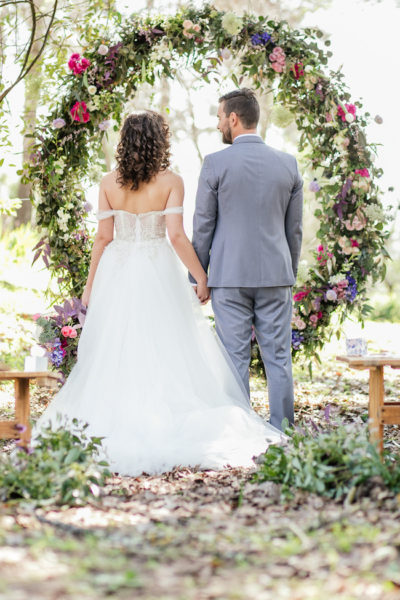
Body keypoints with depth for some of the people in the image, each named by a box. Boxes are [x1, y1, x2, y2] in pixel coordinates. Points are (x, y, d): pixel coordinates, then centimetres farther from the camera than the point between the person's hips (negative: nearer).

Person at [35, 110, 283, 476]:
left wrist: (90, 285, 8)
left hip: (116, 272, 2)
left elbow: (103, 237, 1)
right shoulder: (171, 182, -6)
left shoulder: (109, 183, 1)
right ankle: (169, 428, 0)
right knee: (164, 353, 3)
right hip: (157, 271, -2)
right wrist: (202, 278, -5)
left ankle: (112, 429, 10)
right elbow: (177, 236, -11)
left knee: (113, 355, 8)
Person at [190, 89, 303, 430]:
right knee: (278, 357, 7)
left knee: (235, 359, 2)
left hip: (230, 276, -3)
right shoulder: (288, 164, 4)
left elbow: (203, 227, -3)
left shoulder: (216, 163, -6)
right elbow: (294, 229, 9)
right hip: (276, 275, 3)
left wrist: (196, 277, 6)